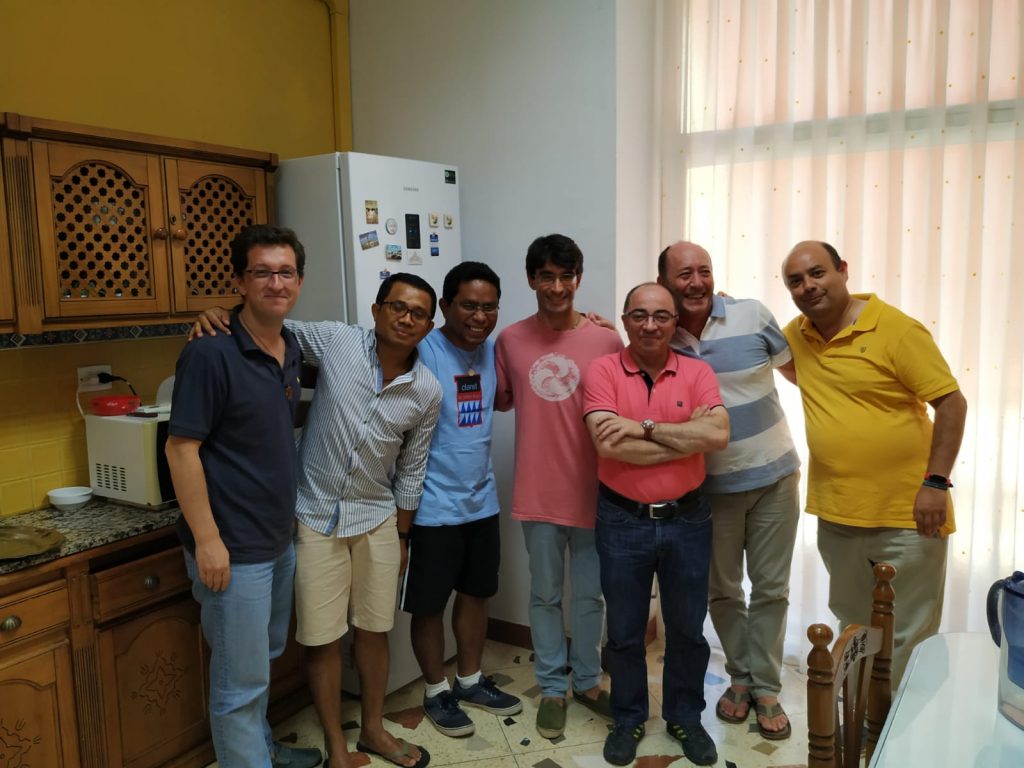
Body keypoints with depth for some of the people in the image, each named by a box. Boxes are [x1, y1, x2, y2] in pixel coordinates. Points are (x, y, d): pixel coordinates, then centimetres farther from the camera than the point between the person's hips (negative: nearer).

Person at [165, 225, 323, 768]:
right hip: (233, 548, -8)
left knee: (263, 657, 25)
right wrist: (207, 540, -19)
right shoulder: (210, 353, -19)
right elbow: (181, 449, -18)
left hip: (281, 538, 8)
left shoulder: (292, 349, 5)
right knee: (241, 678, 6)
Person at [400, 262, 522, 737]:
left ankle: (470, 680, 39)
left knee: (477, 592, 20)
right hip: (433, 507, -6)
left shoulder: (492, 350, 3)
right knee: (429, 604, 10)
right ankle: (436, 692, 31)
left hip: (481, 501, 7)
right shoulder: (422, 353, -18)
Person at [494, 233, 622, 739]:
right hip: (537, 492, 1)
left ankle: (587, 680, 37)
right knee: (545, 595, 15)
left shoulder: (606, 341, -7)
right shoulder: (510, 340, -2)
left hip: (592, 491, 0)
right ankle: (552, 688, 33)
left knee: (590, 594, 16)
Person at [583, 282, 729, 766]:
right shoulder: (602, 371, -8)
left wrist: (644, 426, -21)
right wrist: (686, 436, -16)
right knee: (624, 631, 14)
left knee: (687, 628, 17)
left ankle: (685, 717, 38)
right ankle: (628, 719, 35)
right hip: (622, 521, -1)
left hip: (687, 520, 2)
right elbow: (609, 444, -21)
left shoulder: (697, 372, -2)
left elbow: (718, 435, -18)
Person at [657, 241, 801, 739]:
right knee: (722, 590, 15)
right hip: (712, 487, 1)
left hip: (773, 475, 0)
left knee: (771, 588, 11)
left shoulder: (751, 315, -9)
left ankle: (765, 687, 28)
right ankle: (741, 675, 37)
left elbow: (799, 369, 5)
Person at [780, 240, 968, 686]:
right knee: (854, 632, 22)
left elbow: (951, 403, -13)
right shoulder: (796, 336, 2)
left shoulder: (897, 330, -14)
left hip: (907, 516, -5)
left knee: (909, 640, 7)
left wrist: (936, 482, -19)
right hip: (836, 515, 6)